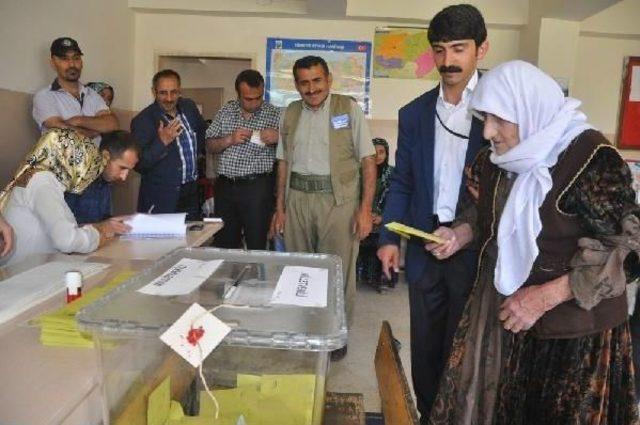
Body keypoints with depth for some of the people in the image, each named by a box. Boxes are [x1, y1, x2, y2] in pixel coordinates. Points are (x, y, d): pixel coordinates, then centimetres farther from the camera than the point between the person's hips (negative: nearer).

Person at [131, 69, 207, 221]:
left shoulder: (189, 107, 4)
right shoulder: (143, 120, -14)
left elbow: (203, 132, 24)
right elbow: (139, 165, -19)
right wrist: (162, 142, -29)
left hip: (191, 193, 6)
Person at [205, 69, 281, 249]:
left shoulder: (274, 114, 0)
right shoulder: (226, 111, 9)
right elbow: (210, 146, 9)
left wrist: (278, 138, -19)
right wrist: (230, 139, -10)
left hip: (258, 187, -3)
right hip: (225, 186, 4)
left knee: (257, 246, 1)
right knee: (223, 244, 12)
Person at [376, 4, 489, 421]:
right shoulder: (414, 113, 8)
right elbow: (402, 181, 10)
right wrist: (390, 237, 2)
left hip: (478, 247, -3)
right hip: (425, 246, 4)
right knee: (424, 346, 15)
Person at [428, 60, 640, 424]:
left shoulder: (593, 160, -20)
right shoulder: (499, 158, 1)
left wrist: (545, 297, -22)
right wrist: (461, 234, -3)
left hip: (572, 329, -6)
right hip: (501, 312, 6)